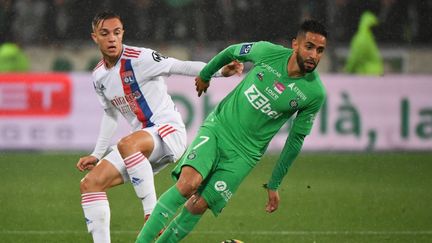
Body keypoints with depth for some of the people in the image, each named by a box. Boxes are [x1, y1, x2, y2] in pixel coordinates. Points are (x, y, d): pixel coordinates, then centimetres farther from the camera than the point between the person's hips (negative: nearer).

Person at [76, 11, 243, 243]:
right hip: (142, 142, 8)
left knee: (127, 144, -39)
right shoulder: (98, 76, 9)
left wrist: (219, 71, -32)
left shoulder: (138, 58, -12)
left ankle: (152, 214, -33)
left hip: (169, 130, -8)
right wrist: (97, 155, 22)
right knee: (90, 184, -1)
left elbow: (180, 66, -18)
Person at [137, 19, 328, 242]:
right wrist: (205, 75, 26)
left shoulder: (315, 93, -11)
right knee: (187, 184, -23)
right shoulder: (268, 52, -11)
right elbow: (232, 51, 11)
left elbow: (296, 139, 1)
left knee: (199, 206, -10)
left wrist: (274, 185, 6)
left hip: (244, 154, 0)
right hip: (217, 127, 0)